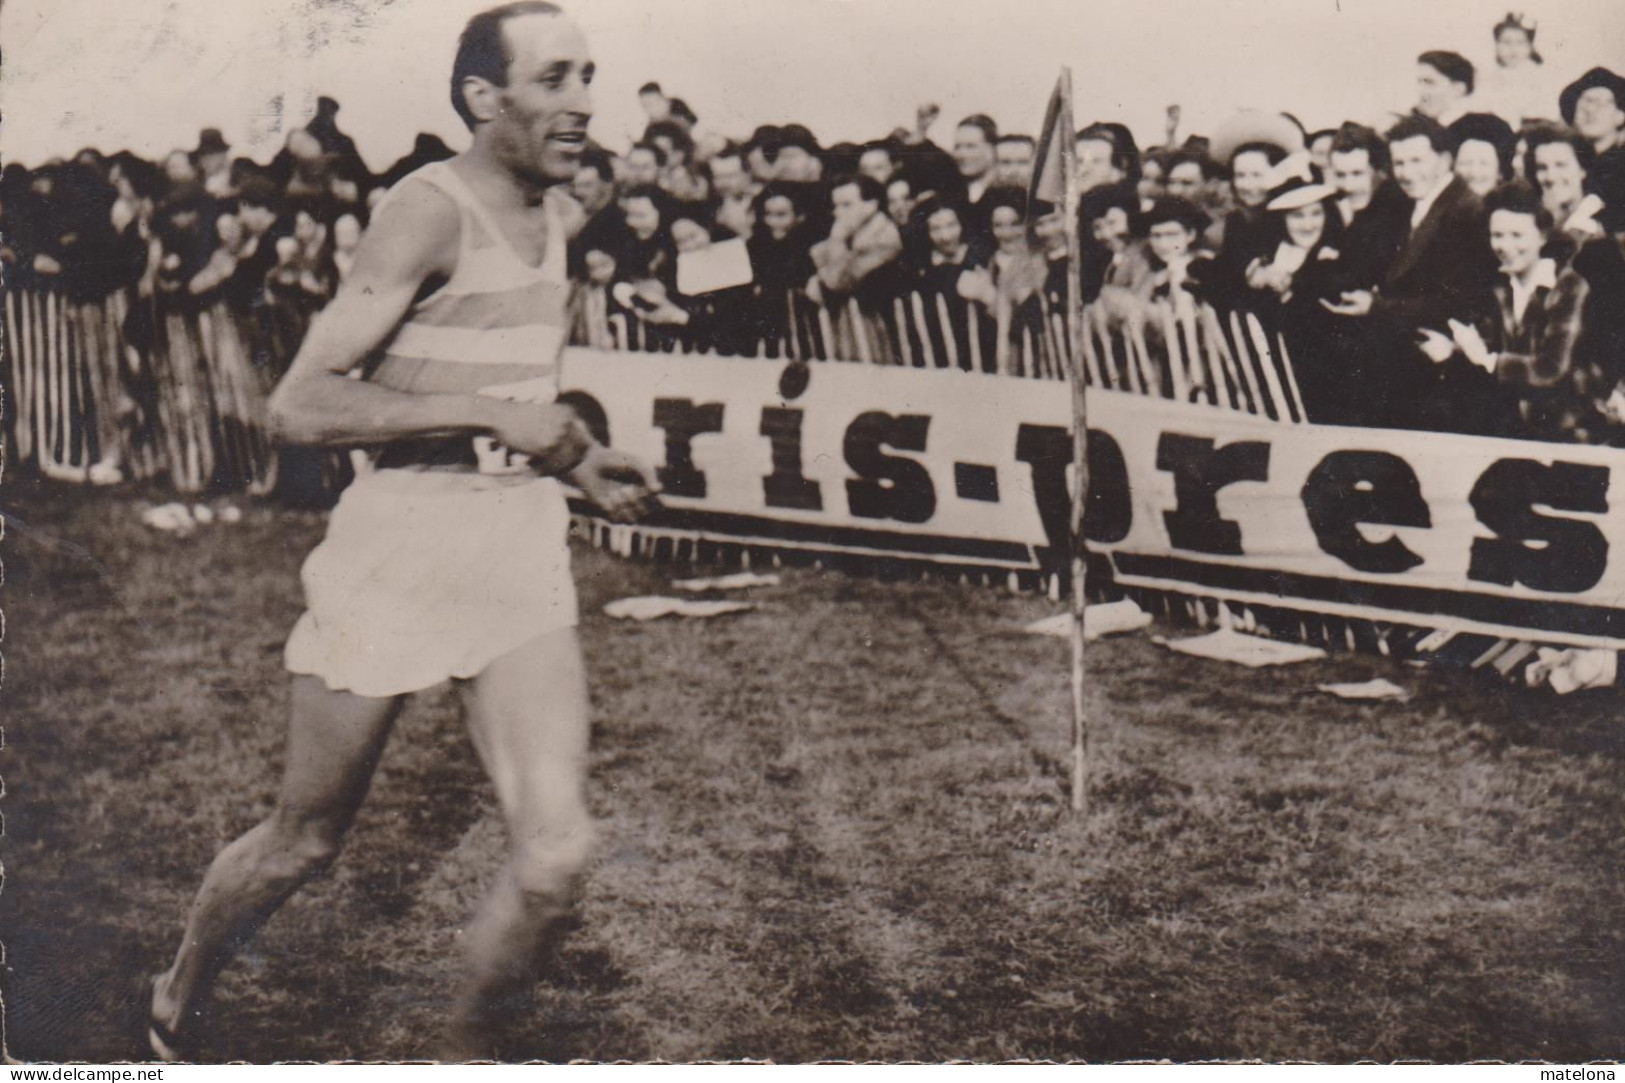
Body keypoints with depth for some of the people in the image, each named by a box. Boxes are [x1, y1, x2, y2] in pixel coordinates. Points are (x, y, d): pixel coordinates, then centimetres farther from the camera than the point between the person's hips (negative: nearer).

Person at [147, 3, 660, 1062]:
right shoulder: (431, 210, -14)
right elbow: (301, 402, -21)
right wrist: (492, 416, -22)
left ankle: (467, 1046, 17)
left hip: (523, 537, 6)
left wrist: (577, 455, 12)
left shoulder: (561, 216, 10)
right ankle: (176, 1004, 40)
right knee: (305, 842, 11)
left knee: (556, 856, -9)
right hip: (403, 536, -6)